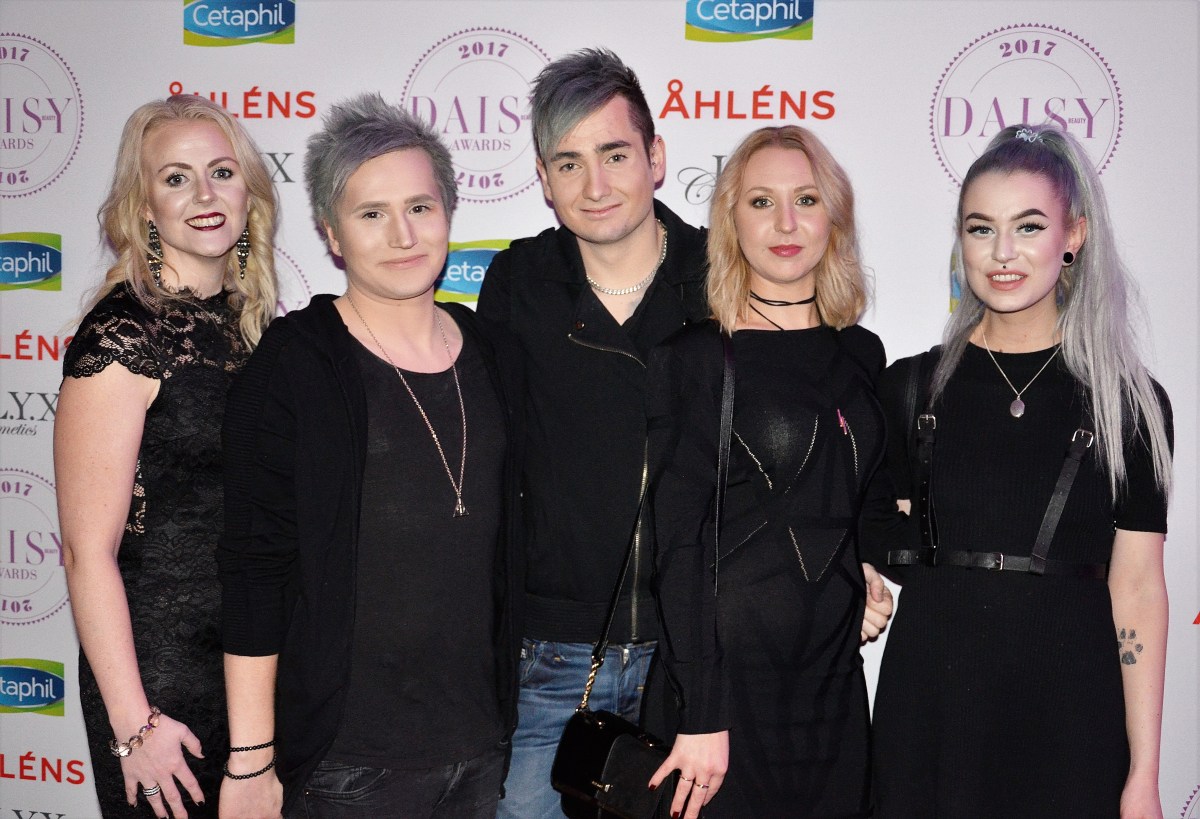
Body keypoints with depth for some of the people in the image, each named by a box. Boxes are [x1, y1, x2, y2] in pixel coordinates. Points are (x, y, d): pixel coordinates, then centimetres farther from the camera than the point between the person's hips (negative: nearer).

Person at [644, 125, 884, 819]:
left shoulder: (862, 355, 8)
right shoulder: (693, 358, -8)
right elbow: (680, 542, -12)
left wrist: (863, 572, 5)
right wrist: (701, 714, -16)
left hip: (835, 680, 5)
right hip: (729, 669, -5)